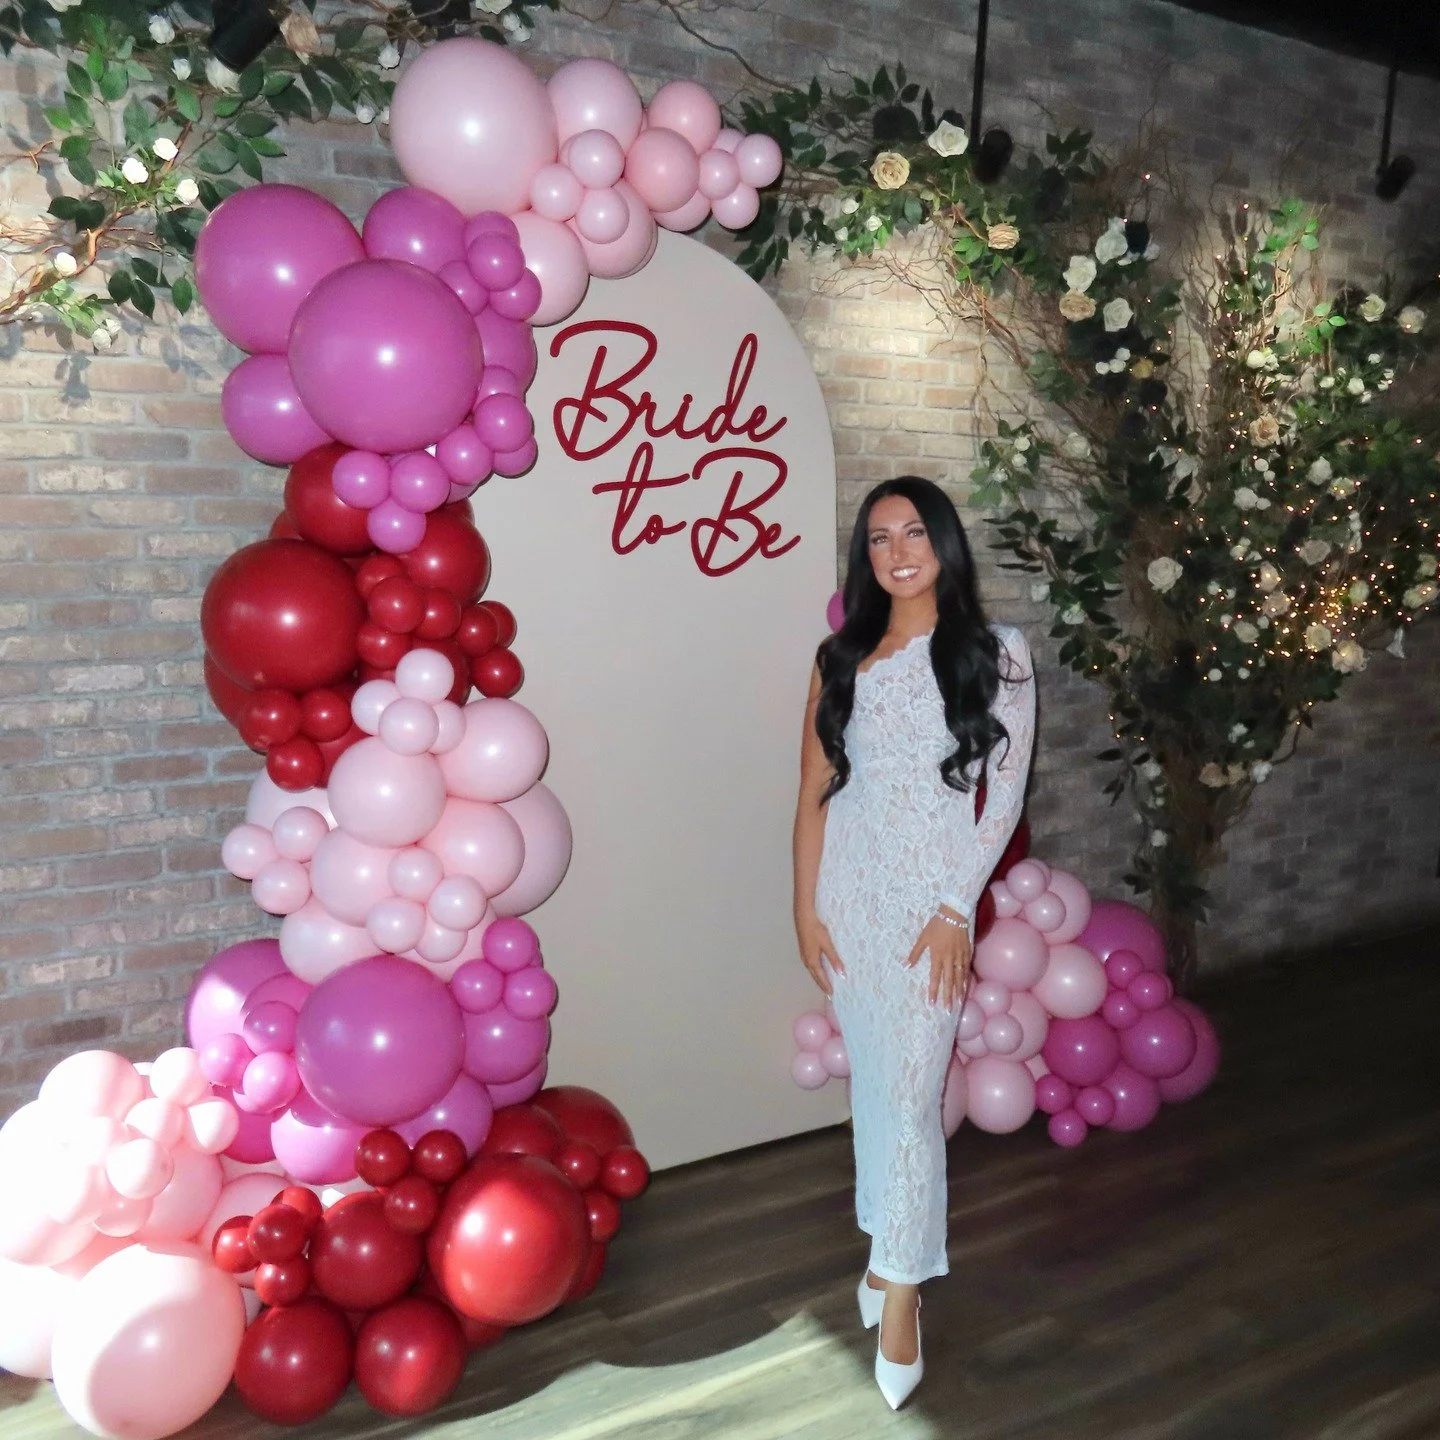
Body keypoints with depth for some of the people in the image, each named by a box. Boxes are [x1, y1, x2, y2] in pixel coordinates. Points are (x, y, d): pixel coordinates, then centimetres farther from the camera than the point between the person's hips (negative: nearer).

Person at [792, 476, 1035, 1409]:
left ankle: (899, 1290, 13)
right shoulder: (842, 660, 6)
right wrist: (807, 908, 1)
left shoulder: (997, 655, -1)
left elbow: (1003, 795, -5)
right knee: (872, 1084, 14)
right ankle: (892, 1244, 33)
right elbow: (816, 791, 6)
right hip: (849, 897, 3)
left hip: (934, 902, -3)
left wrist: (954, 909, -11)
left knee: (911, 1095, -2)